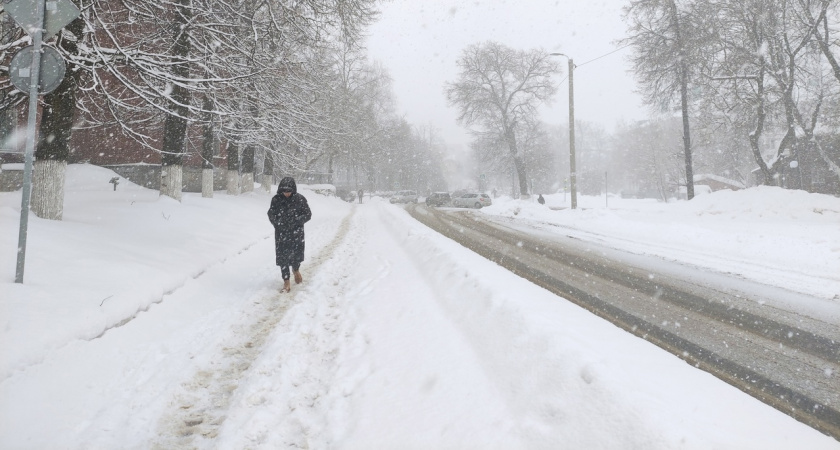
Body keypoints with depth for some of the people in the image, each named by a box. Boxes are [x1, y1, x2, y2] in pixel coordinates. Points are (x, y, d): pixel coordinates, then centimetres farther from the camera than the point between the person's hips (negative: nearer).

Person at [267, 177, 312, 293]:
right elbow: (271, 214, 5)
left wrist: (296, 220, -17)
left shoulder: (300, 199, -8)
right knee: (282, 256, 0)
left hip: (296, 232, -1)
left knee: (297, 254, 8)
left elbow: (308, 214, -4)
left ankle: (296, 270, 42)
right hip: (281, 233, 1)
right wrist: (277, 222, -13)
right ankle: (286, 280, 12)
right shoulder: (276, 199, -3)